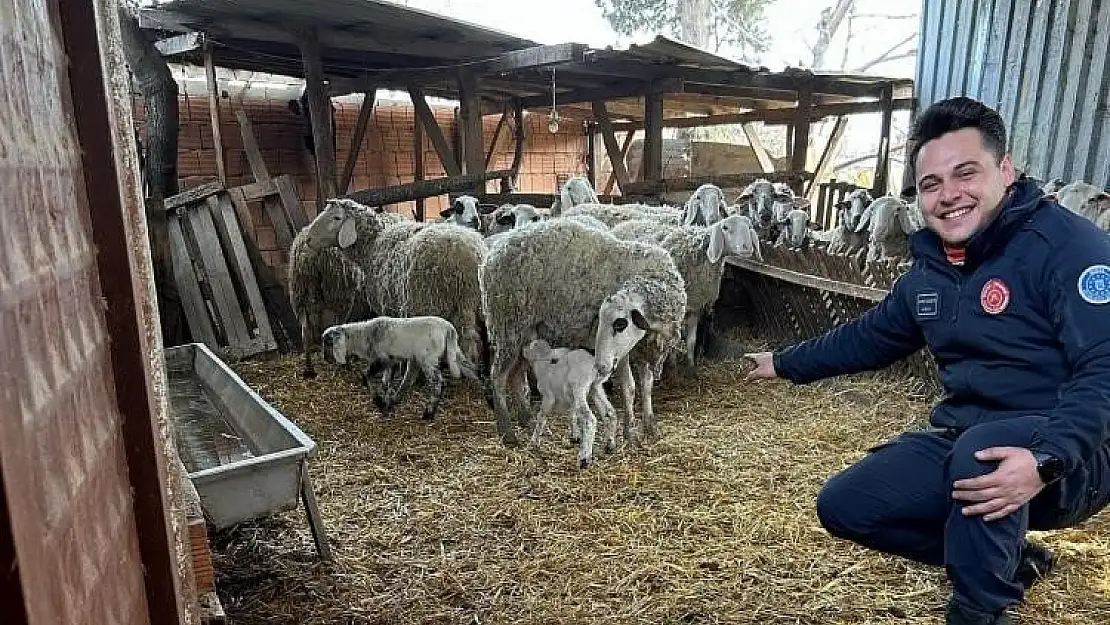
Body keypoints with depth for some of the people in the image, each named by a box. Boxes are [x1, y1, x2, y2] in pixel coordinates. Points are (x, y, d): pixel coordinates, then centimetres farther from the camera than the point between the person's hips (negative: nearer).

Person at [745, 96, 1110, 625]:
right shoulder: (931, 268, 6)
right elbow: (870, 336, 20)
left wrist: (1046, 458, -41)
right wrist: (786, 363, 27)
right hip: (964, 441, 7)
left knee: (979, 449, -39)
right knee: (844, 505, -1)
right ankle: (1007, 560, 15)